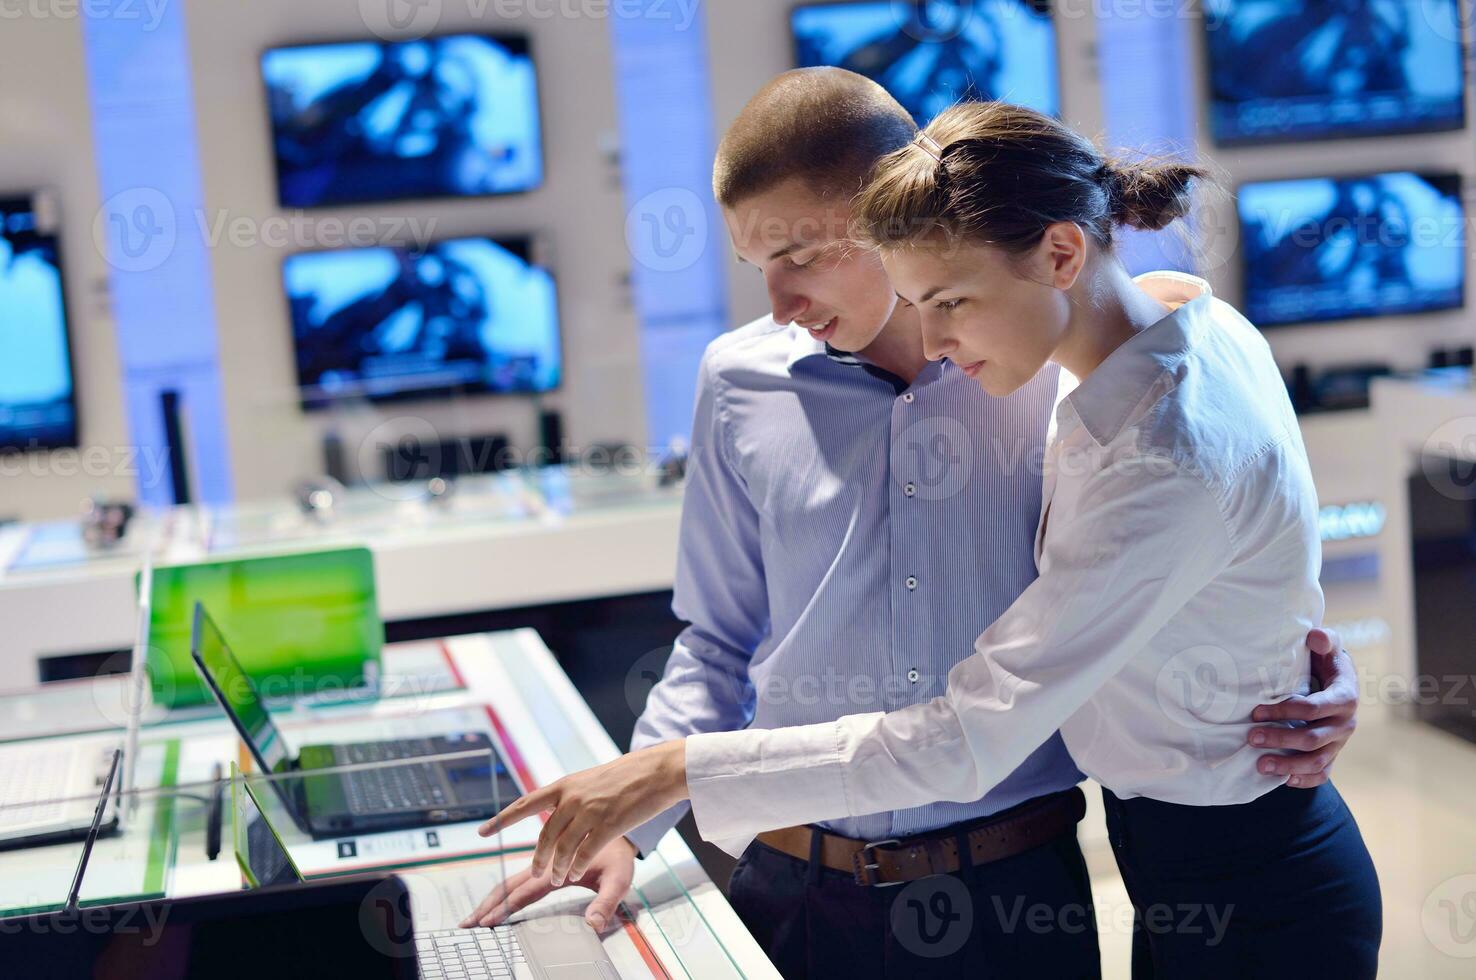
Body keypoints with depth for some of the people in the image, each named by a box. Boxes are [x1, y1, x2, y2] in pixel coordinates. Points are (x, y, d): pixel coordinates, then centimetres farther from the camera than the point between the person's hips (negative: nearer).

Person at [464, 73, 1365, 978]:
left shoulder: (1063, 369, -5)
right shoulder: (742, 381, 0)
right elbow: (722, 645, 8)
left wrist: (1302, 701, -14)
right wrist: (629, 824, -2)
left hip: (1015, 896, -1)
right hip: (797, 894, 2)